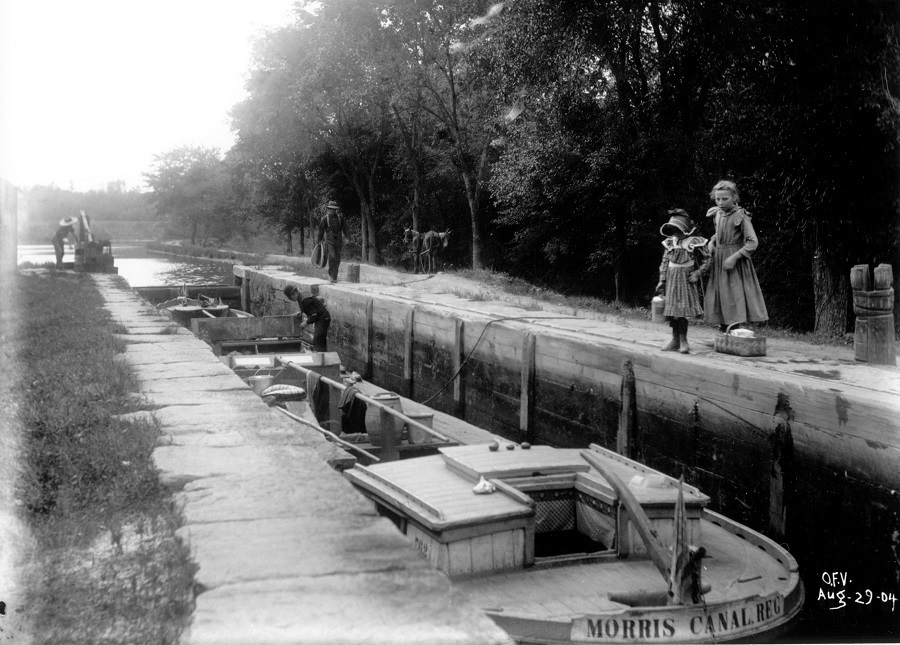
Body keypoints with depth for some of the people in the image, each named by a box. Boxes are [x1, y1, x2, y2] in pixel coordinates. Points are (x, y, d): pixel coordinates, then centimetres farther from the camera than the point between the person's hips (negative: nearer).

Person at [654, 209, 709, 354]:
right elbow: (664, 262, 11)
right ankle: (675, 339, 16)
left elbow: (706, 261, 1)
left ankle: (683, 340, 2)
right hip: (672, 280, 4)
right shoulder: (669, 243, 8)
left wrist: (697, 274, -10)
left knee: (682, 312, -8)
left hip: (686, 279, -4)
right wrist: (662, 280, 7)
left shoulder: (695, 242, -4)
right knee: (672, 311, 6)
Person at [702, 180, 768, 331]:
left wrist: (734, 257, -23)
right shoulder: (717, 214, 8)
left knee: (734, 298, -10)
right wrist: (711, 242, 6)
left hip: (736, 263, -7)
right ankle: (724, 333, 17)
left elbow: (753, 243, -17)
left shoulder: (740, 216, -13)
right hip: (719, 262, 7)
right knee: (718, 299, 9)